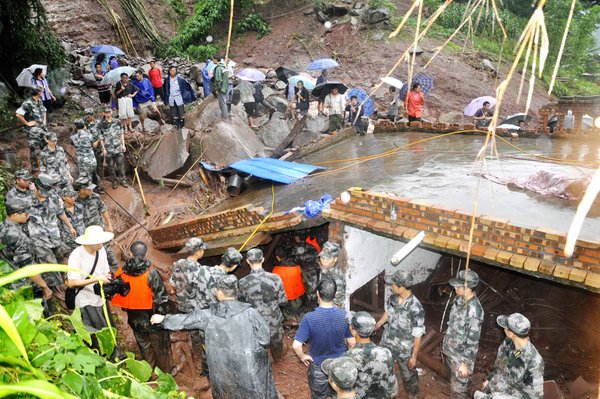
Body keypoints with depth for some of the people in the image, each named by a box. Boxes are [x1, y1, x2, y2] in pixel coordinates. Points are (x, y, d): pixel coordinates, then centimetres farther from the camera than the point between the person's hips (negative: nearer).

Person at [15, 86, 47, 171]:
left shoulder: (40, 101, 6)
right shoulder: (27, 103, -19)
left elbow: (44, 111, 26)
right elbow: (18, 114, -26)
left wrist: (44, 120, 12)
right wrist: (27, 123, -17)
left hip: (42, 128, 8)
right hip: (33, 130, -8)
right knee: (34, 150, -1)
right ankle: (34, 168, 11)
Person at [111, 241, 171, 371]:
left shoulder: (122, 272, -9)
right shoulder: (151, 273, -22)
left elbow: (117, 294, 0)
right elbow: (161, 296, -19)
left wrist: (126, 309, 13)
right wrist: (163, 313, -7)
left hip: (135, 318, 4)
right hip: (152, 316, -4)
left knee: (144, 346, 22)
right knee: (161, 347, 16)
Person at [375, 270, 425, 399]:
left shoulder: (415, 308, -32)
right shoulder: (393, 297, -14)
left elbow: (418, 335, -22)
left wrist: (414, 356, -14)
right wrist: (377, 325, 4)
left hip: (405, 350, -5)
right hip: (387, 344, 6)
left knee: (408, 375, 21)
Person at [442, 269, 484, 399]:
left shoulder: (474, 311, -31)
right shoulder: (459, 299, -5)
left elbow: (473, 341, -25)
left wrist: (465, 363, -19)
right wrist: (446, 344, 19)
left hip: (461, 355, -8)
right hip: (449, 350, 8)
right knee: (453, 381, 27)